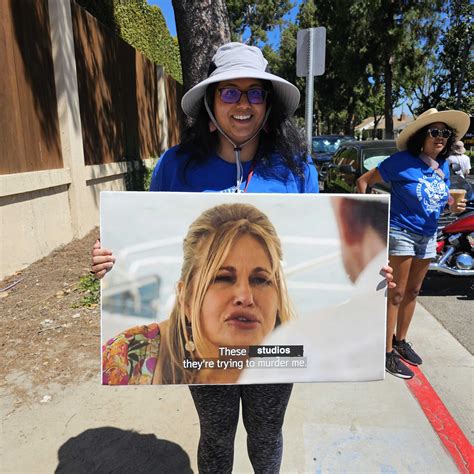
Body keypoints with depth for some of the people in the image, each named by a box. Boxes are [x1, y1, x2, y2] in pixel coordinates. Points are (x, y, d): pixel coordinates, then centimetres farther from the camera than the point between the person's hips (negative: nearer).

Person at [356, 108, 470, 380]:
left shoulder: (444, 166, 6)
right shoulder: (403, 161, -13)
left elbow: (442, 198, 18)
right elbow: (363, 181, -10)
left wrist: (454, 205, -5)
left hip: (428, 237, 7)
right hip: (401, 233, -7)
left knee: (412, 292, 16)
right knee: (396, 293, -3)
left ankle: (400, 340, 33)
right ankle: (388, 352, 8)